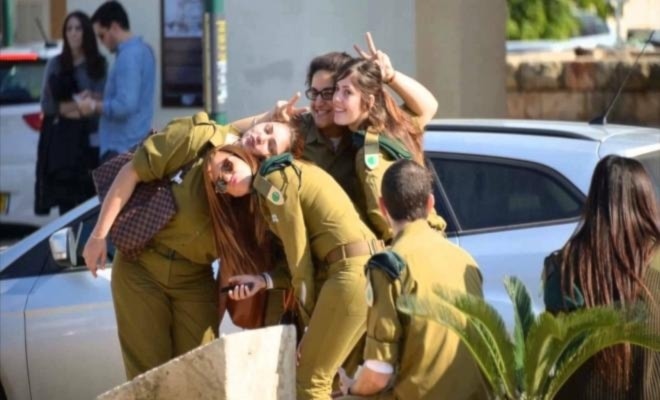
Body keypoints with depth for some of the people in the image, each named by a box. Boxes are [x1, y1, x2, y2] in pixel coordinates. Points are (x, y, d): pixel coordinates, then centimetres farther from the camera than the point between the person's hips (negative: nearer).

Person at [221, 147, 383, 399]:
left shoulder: (273, 180, -5)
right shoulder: (289, 171, 21)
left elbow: (299, 255, -5)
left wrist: (309, 321, -1)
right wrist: (264, 281, 8)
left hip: (352, 274, -9)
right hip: (370, 268, 9)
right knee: (320, 377, 15)